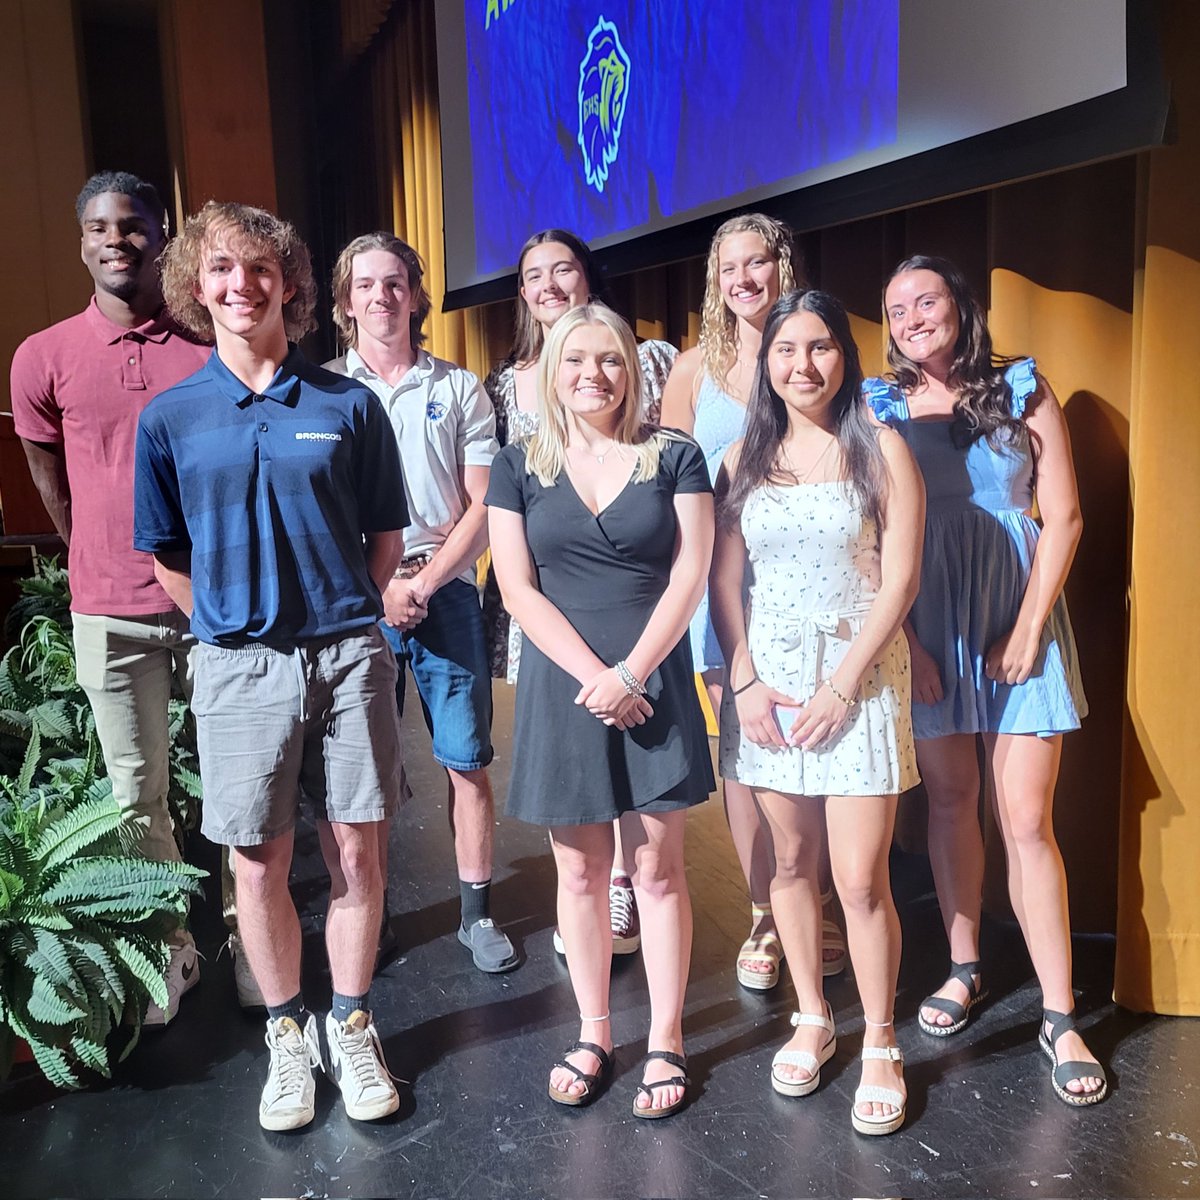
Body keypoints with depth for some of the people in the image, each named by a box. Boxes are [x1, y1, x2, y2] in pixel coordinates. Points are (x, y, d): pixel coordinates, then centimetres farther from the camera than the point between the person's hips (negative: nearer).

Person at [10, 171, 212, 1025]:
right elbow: (54, 487, 12)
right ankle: (172, 953, 26)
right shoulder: (44, 359, 1)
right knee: (138, 797, 9)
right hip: (111, 617, 1)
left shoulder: (210, 351, -1)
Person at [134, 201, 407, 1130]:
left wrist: (343, 620, 4)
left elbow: (386, 538, 7)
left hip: (347, 654, 0)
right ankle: (288, 1036, 30)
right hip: (239, 667, 1)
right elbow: (168, 556, 9)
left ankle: (353, 1027, 28)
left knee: (356, 853, 7)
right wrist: (234, 627, 7)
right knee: (260, 866, 9)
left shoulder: (349, 405, 0)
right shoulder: (170, 417, 2)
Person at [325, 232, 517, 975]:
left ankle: (478, 913, 13)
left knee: (468, 760, 2)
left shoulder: (458, 389, 9)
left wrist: (425, 583, -9)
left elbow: (484, 506, 3)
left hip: (446, 593, 1)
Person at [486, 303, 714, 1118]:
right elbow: (519, 587, -2)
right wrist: (593, 675, -11)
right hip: (561, 683, 1)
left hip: (655, 681, -1)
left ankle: (666, 1042, 19)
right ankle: (593, 1035, 26)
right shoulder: (520, 467, 5)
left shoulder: (674, 457, 3)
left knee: (658, 868, 4)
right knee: (580, 870, 10)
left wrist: (630, 672, -13)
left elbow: (689, 576, -3)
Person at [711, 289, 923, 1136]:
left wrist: (840, 685, -12)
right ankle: (812, 1021, 29)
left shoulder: (882, 451, -1)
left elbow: (899, 581, -6)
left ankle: (881, 1048, 15)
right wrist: (745, 681, -5)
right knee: (792, 862, 11)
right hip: (766, 676, 3)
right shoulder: (743, 461, 8)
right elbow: (724, 583, 6)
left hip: (859, 675, -3)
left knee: (861, 880, -4)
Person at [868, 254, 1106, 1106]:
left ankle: (1060, 1017, 8)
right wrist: (904, 640, -6)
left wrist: (1028, 629, -8)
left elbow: (1064, 516, -1)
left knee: (1026, 819, -2)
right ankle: (965, 970, 27)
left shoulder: (1021, 389, 2)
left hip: (1016, 618, -1)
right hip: (924, 624, 1)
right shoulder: (879, 406, 3)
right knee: (950, 800, 10)